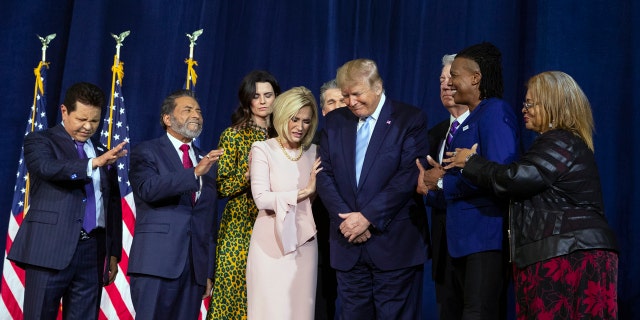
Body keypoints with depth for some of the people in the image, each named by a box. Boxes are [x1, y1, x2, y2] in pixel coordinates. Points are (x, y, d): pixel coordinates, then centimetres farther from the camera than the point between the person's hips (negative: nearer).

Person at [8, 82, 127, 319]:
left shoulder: (104, 153, 18)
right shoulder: (39, 141, 5)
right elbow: (47, 168, -18)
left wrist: (114, 254, 11)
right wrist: (94, 163, -31)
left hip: (93, 250, 4)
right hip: (51, 249, -4)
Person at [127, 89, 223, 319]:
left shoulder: (207, 160, 18)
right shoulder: (146, 152, 4)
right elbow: (149, 189, -17)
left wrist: (209, 270, 14)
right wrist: (195, 172, -26)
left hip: (196, 266, 5)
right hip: (157, 263, -5)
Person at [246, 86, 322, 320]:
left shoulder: (313, 152, 10)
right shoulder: (263, 149, -3)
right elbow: (261, 198, -13)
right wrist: (304, 192, -12)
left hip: (304, 242, 4)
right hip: (272, 242, -4)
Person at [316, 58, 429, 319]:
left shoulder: (410, 119, -3)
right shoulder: (335, 121, 11)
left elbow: (409, 176, -12)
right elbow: (325, 174, 6)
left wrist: (368, 217, -15)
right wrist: (346, 218, -8)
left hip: (394, 243, -4)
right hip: (348, 243, 4)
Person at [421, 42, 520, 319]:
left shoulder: (496, 111, -12)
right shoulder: (467, 120, 17)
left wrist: (444, 183, -12)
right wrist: (440, 178, 0)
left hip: (486, 236, -10)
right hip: (463, 237, 10)